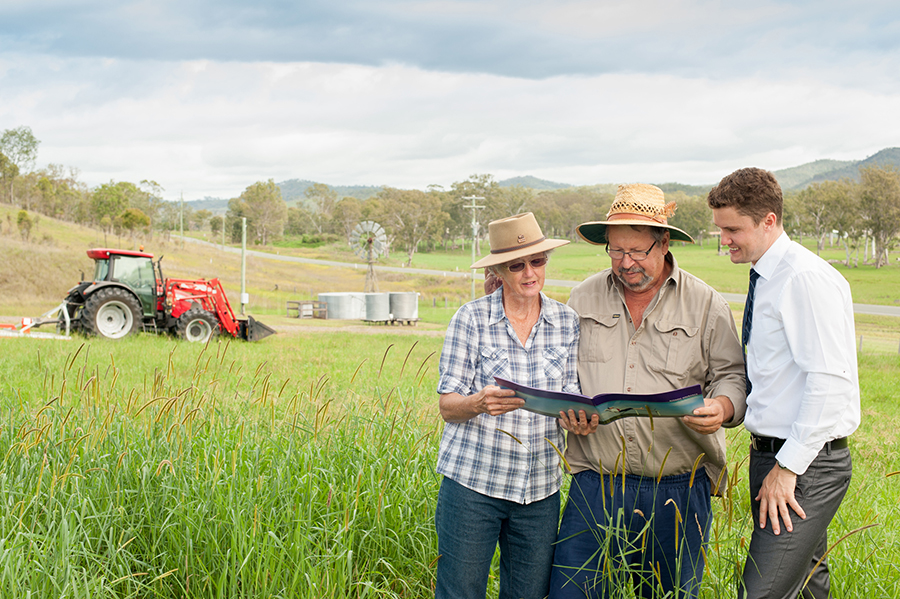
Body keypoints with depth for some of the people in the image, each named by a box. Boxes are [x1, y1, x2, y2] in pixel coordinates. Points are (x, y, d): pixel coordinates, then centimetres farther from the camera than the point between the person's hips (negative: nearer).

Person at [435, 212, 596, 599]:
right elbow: (447, 406, -4)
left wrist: (578, 418, -17)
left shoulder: (567, 322, 6)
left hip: (540, 490, 3)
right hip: (473, 483, -3)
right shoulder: (471, 318, -3)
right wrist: (479, 403, -26)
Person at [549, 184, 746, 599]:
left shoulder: (706, 304, 3)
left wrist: (721, 408, -19)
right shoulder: (584, 298, 9)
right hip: (596, 484, 1)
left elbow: (732, 376, 3)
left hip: (677, 490, -1)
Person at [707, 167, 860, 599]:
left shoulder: (806, 277, -17)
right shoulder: (765, 278, 13)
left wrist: (788, 466, -20)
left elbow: (830, 381, -22)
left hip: (807, 465, -10)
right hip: (771, 452, 10)